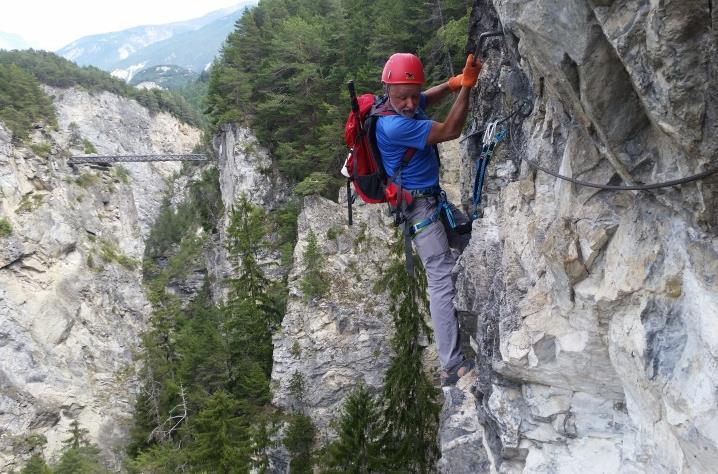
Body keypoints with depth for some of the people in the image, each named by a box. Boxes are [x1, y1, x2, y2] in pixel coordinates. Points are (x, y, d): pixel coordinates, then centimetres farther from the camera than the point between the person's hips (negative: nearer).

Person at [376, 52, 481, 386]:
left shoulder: (405, 104, -1)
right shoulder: (394, 125, -28)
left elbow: (430, 97, 19)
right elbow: (450, 131, -24)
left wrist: (456, 82, -1)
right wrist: (466, 86, -20)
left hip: (434, 198, 10)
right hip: (419, 206, -10)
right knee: (442, 280, -13)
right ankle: (452, 367, -11)